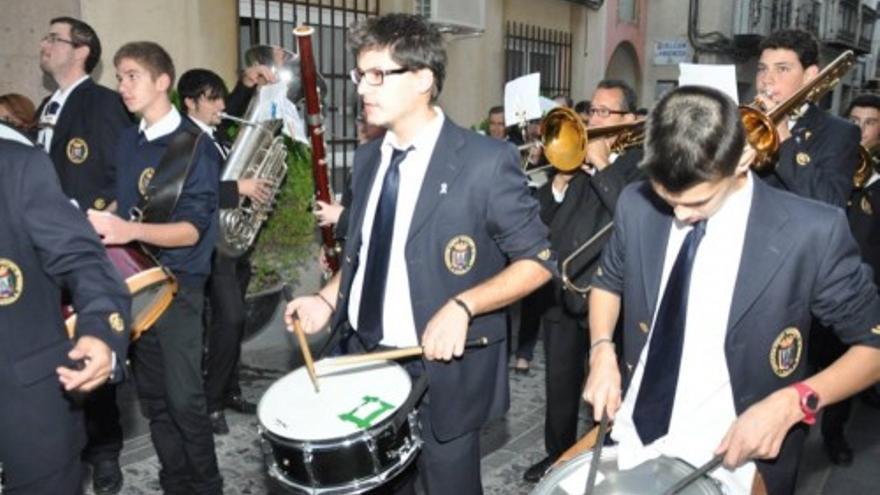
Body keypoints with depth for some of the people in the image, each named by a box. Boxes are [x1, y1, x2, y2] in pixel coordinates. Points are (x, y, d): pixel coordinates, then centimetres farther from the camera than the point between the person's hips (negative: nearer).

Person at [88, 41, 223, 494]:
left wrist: (131, 230, -32)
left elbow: (192, 229, -18)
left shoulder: (195, 145, -10)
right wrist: (101, 222, 4)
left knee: (184, 400, -5)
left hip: (178, 287, -6)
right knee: (152, 398, 13)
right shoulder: (127, 141, 10)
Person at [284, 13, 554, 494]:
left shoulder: (485, 160, -16)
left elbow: (538, 261, -13)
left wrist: (463, 305, -25)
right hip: (362, 356, 6)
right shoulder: (368, 157, 5)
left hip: (440, 368, -5)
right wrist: (328, 298, 1)